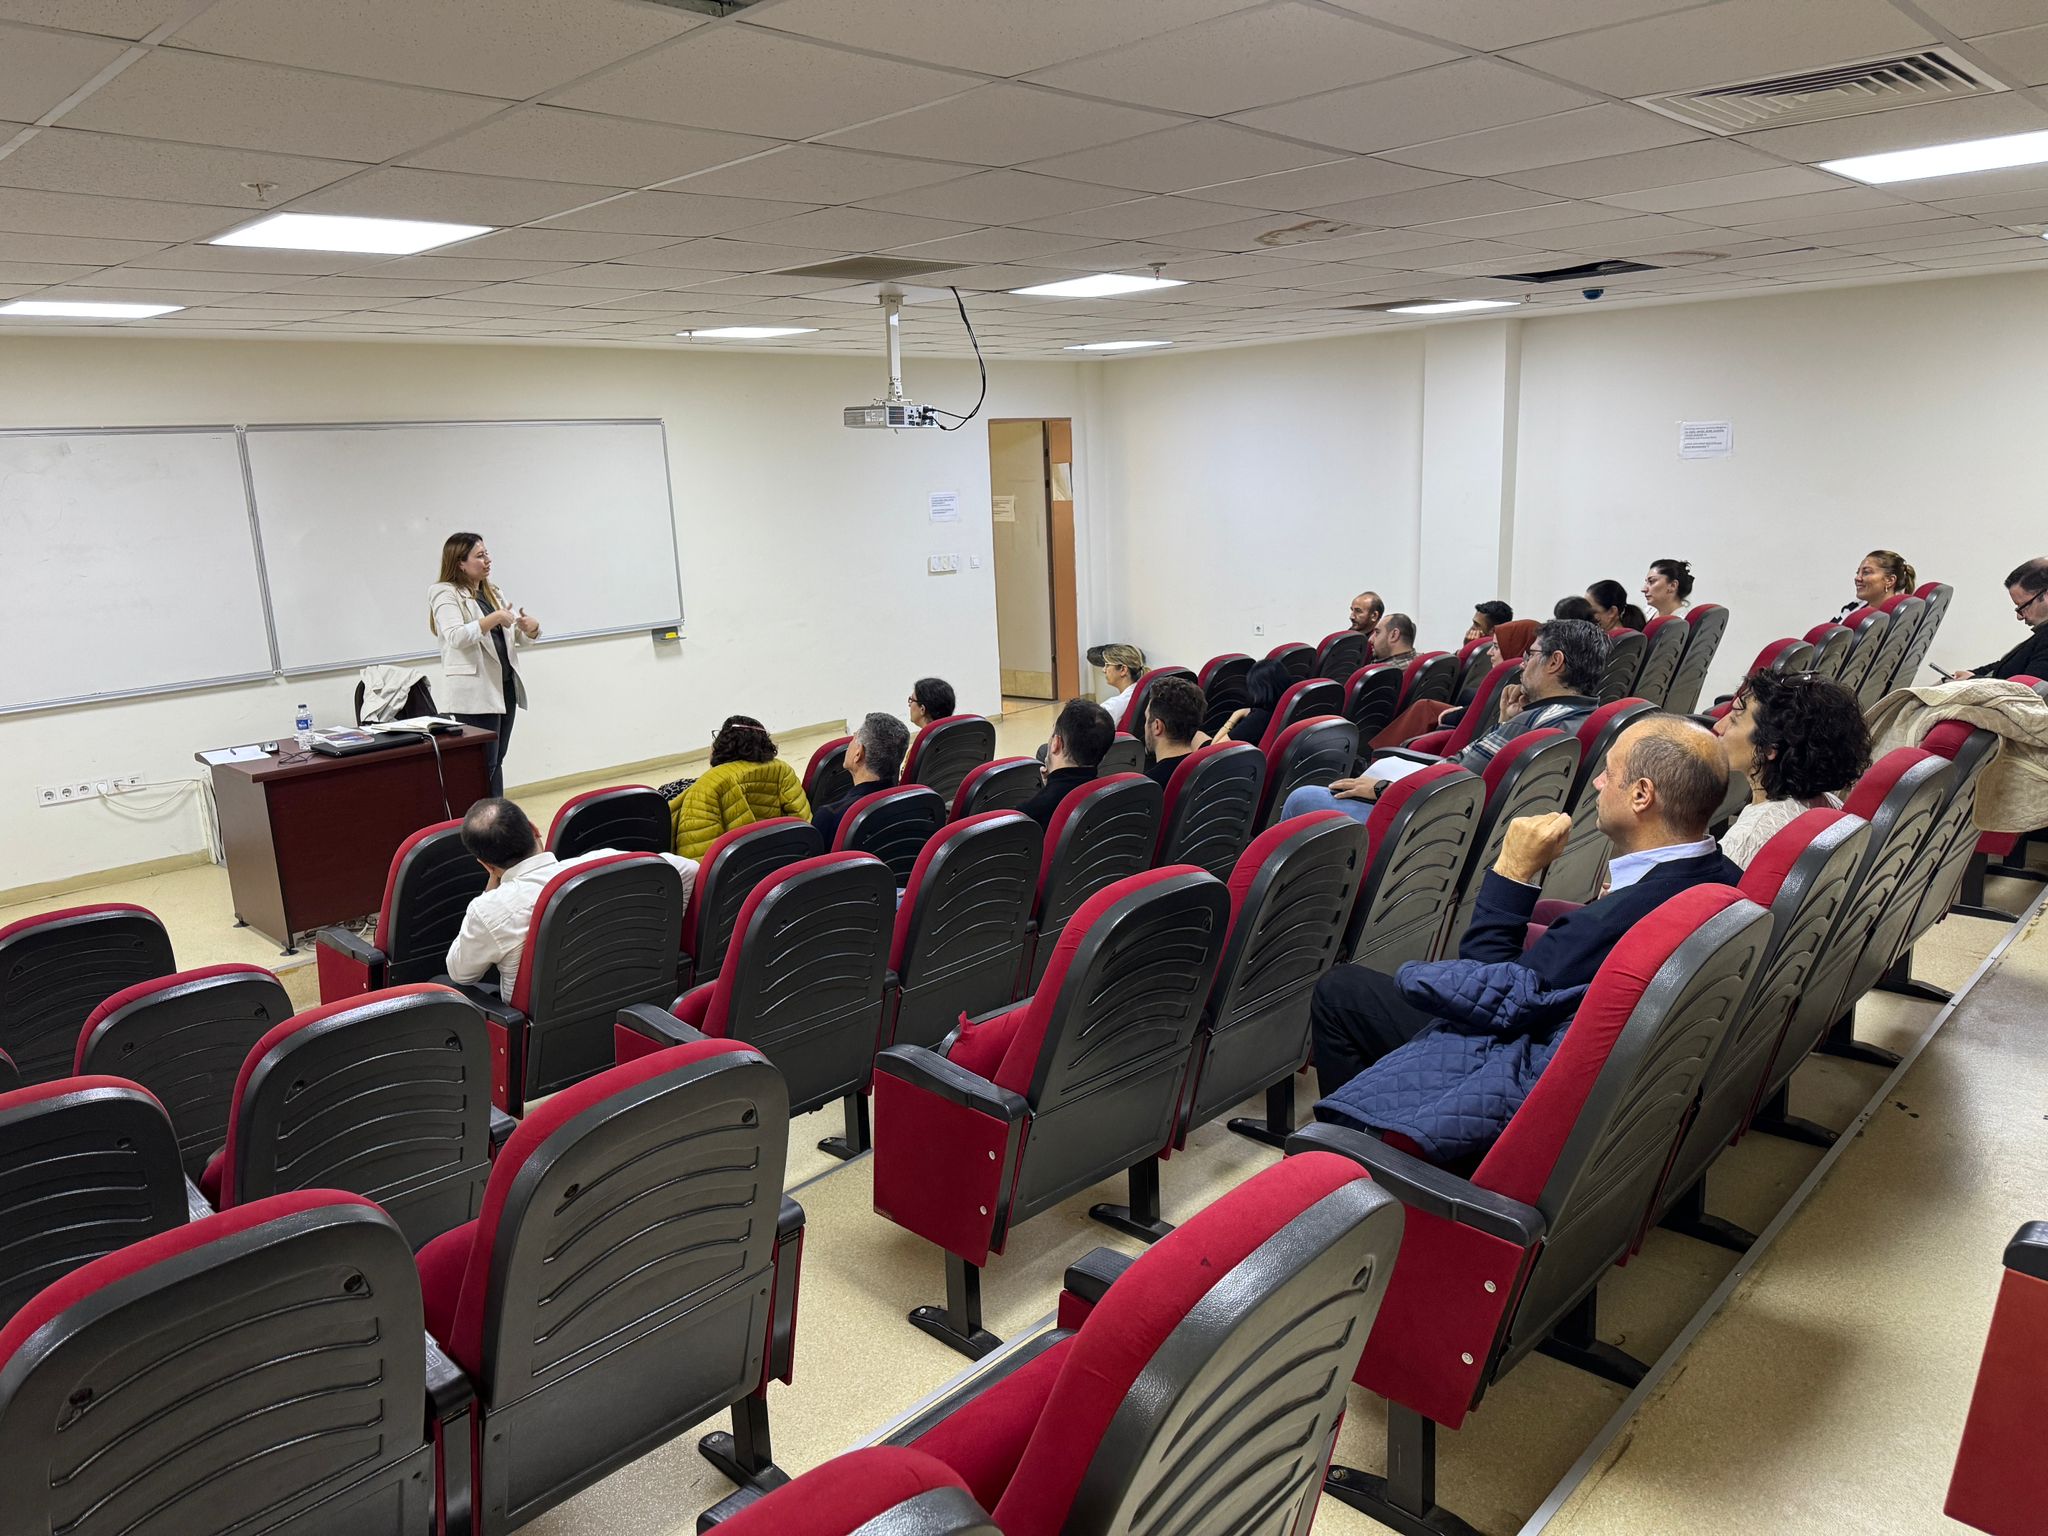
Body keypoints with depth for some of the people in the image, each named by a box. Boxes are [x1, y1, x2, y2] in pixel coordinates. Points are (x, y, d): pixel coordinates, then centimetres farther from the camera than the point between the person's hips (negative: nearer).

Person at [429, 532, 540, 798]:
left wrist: (531, 627, -5)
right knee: (482, 765, -6)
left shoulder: (494, 593, 17)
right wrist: (493, 619, -25)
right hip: (473, 693, -7)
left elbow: (521, 638, 17)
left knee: (497, 761, 11)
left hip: (505, 686, 7)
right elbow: (456, 637, -18)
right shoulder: (445, 593, -3)